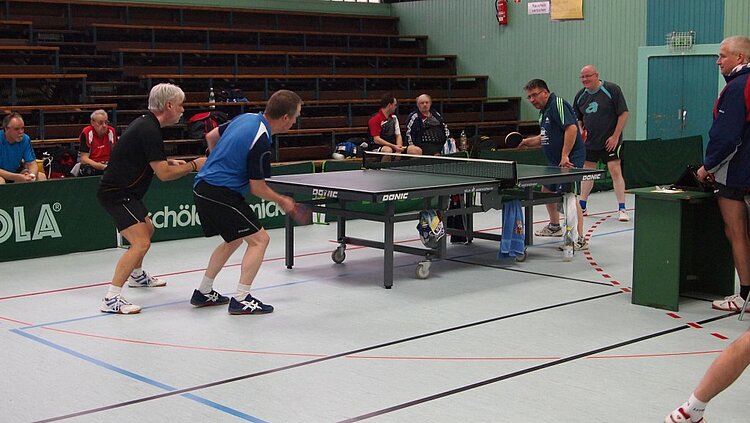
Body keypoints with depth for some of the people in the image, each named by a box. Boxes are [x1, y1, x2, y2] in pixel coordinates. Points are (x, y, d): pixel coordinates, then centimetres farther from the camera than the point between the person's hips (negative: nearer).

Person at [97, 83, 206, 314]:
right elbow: (164, 174, -24)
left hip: (123, 191, 11)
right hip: (116, 194, -11)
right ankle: (111, 299, -22)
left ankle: (137, 275, 52)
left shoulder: (144, 123, 11)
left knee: (147, 229, 30)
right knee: (141, 242, -20)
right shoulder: (150, 130, -21)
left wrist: (169, 163, 15)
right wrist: (193, 165, -12)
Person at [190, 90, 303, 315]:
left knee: (234, 240, 24)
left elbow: (211, 136, 20)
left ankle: (203, 293, 29)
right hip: (221, 193, -10)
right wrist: (282, 201, 4)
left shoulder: (246, 118, 6)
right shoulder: (262, 142, -20)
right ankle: (241, 300, -4)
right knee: (259, 239, -3)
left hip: (203, 186, 10)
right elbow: (257, 188, -13)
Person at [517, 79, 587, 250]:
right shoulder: (544, 111, 17)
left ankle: (581, 239, -17)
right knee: (547, 190, 22)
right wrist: (527, 142, 12)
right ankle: (554, 226, 43)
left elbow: (572, 128, -25)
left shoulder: (558, 104, -14)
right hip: (555, 161, 11)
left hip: (570, 160, -11)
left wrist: (565, 156, -28)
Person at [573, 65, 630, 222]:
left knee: (615, 171, -10)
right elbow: (578, 118, 20)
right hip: (589, 142, 5)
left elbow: (624, 114, -10)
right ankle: (582, 206, 22)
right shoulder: (580, 96, 6)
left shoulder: (612, 89, -10)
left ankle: (622, 209, -5)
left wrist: (615, 136, -14)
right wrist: (581, 131, 0)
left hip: (610, 141, -5)